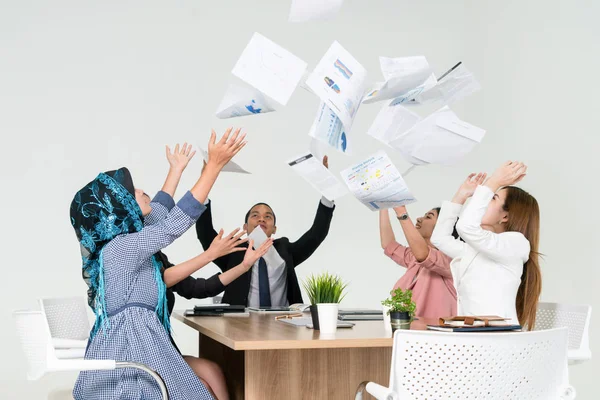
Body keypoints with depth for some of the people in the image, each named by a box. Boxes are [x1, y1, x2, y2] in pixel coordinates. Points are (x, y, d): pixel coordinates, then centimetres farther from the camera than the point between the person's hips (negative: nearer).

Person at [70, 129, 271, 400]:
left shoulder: (123, 246, 11)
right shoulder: (122, 247, -18)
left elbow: (158, 214, 26)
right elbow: (176, 222, -19)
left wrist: (177, 169, 37)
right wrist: (214, 165, -18)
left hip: (133, 347, 10)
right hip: (129, 350, -10)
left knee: (210, 373, 11)